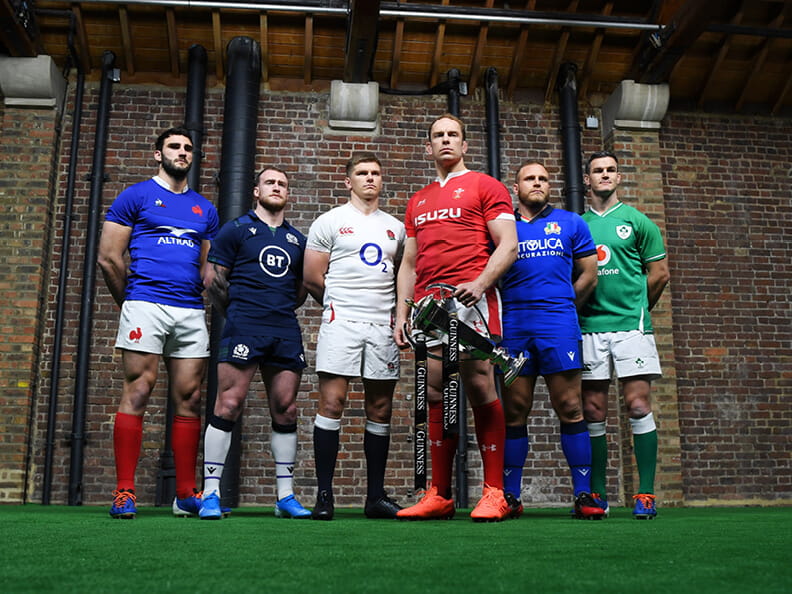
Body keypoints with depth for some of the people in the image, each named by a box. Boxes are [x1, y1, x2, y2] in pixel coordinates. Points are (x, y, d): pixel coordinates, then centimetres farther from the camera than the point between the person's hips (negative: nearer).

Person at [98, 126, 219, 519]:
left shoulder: (204, 209, 19)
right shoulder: (135, 197, 6)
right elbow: (109, 258, 2)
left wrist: (195, 299, 12)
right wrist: (130, 301, 6)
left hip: (191, 312, 4)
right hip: (146, 305, -4)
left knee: (189, 401, 3)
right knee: (137, 394, -8)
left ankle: (186, 495, 10)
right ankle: (124, 493, -2)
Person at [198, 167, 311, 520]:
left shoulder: (297, 239, 19)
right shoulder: (235, 230, 8)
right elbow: (213, 279, 5)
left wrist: (283, 310, 12)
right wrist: (237, 312, 7)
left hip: (286, 331, 4)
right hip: (244, 328, -4)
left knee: (285, 410, 4)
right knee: (229, 404, -9)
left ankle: (286, 496, 12)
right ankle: (211, 493, -2)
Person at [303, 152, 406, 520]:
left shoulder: (395, 227, 18)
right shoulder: (330, 222, 6)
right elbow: (312, 278, 3)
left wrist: (395, 314, 9)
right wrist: (342, 306, 8)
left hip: (383, 327, 4)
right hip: (341, 323, -4)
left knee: (380, 410, 5)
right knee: (332, 403, -8)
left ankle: (375, 496, 13)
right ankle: (324, 494, -1)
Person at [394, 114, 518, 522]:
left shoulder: (484, 186, 9)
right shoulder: (417, 202, 26)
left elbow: (508, 245, -1)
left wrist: (479, 284, -17)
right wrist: (401, 313, 14)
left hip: (470, 299, -5)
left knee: (480, 389, -9)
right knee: (435, 396, 3)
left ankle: (494, 493, -3)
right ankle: (440, 495, 7)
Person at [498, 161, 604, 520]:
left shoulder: (571, 223, 14)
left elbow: (589, 276, 14)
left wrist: (560, 309, 12)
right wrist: (518, 311, 5)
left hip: (559, 326, -1)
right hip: (513, 326, 1)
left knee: (570, 408, -4)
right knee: (514, 412, 3)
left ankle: (583, 495, 2)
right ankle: (510, 496, 9)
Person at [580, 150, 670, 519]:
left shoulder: (637, 221, 8)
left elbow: (659, 274, 8)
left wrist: (634, 309, 11)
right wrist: (582, 309, 7)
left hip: (630, 325, -2)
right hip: (588, 327, 2)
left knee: (638, 407, -6)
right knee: (593, 413, 4)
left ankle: (645, 495, 0)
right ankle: (597, 494, 11)